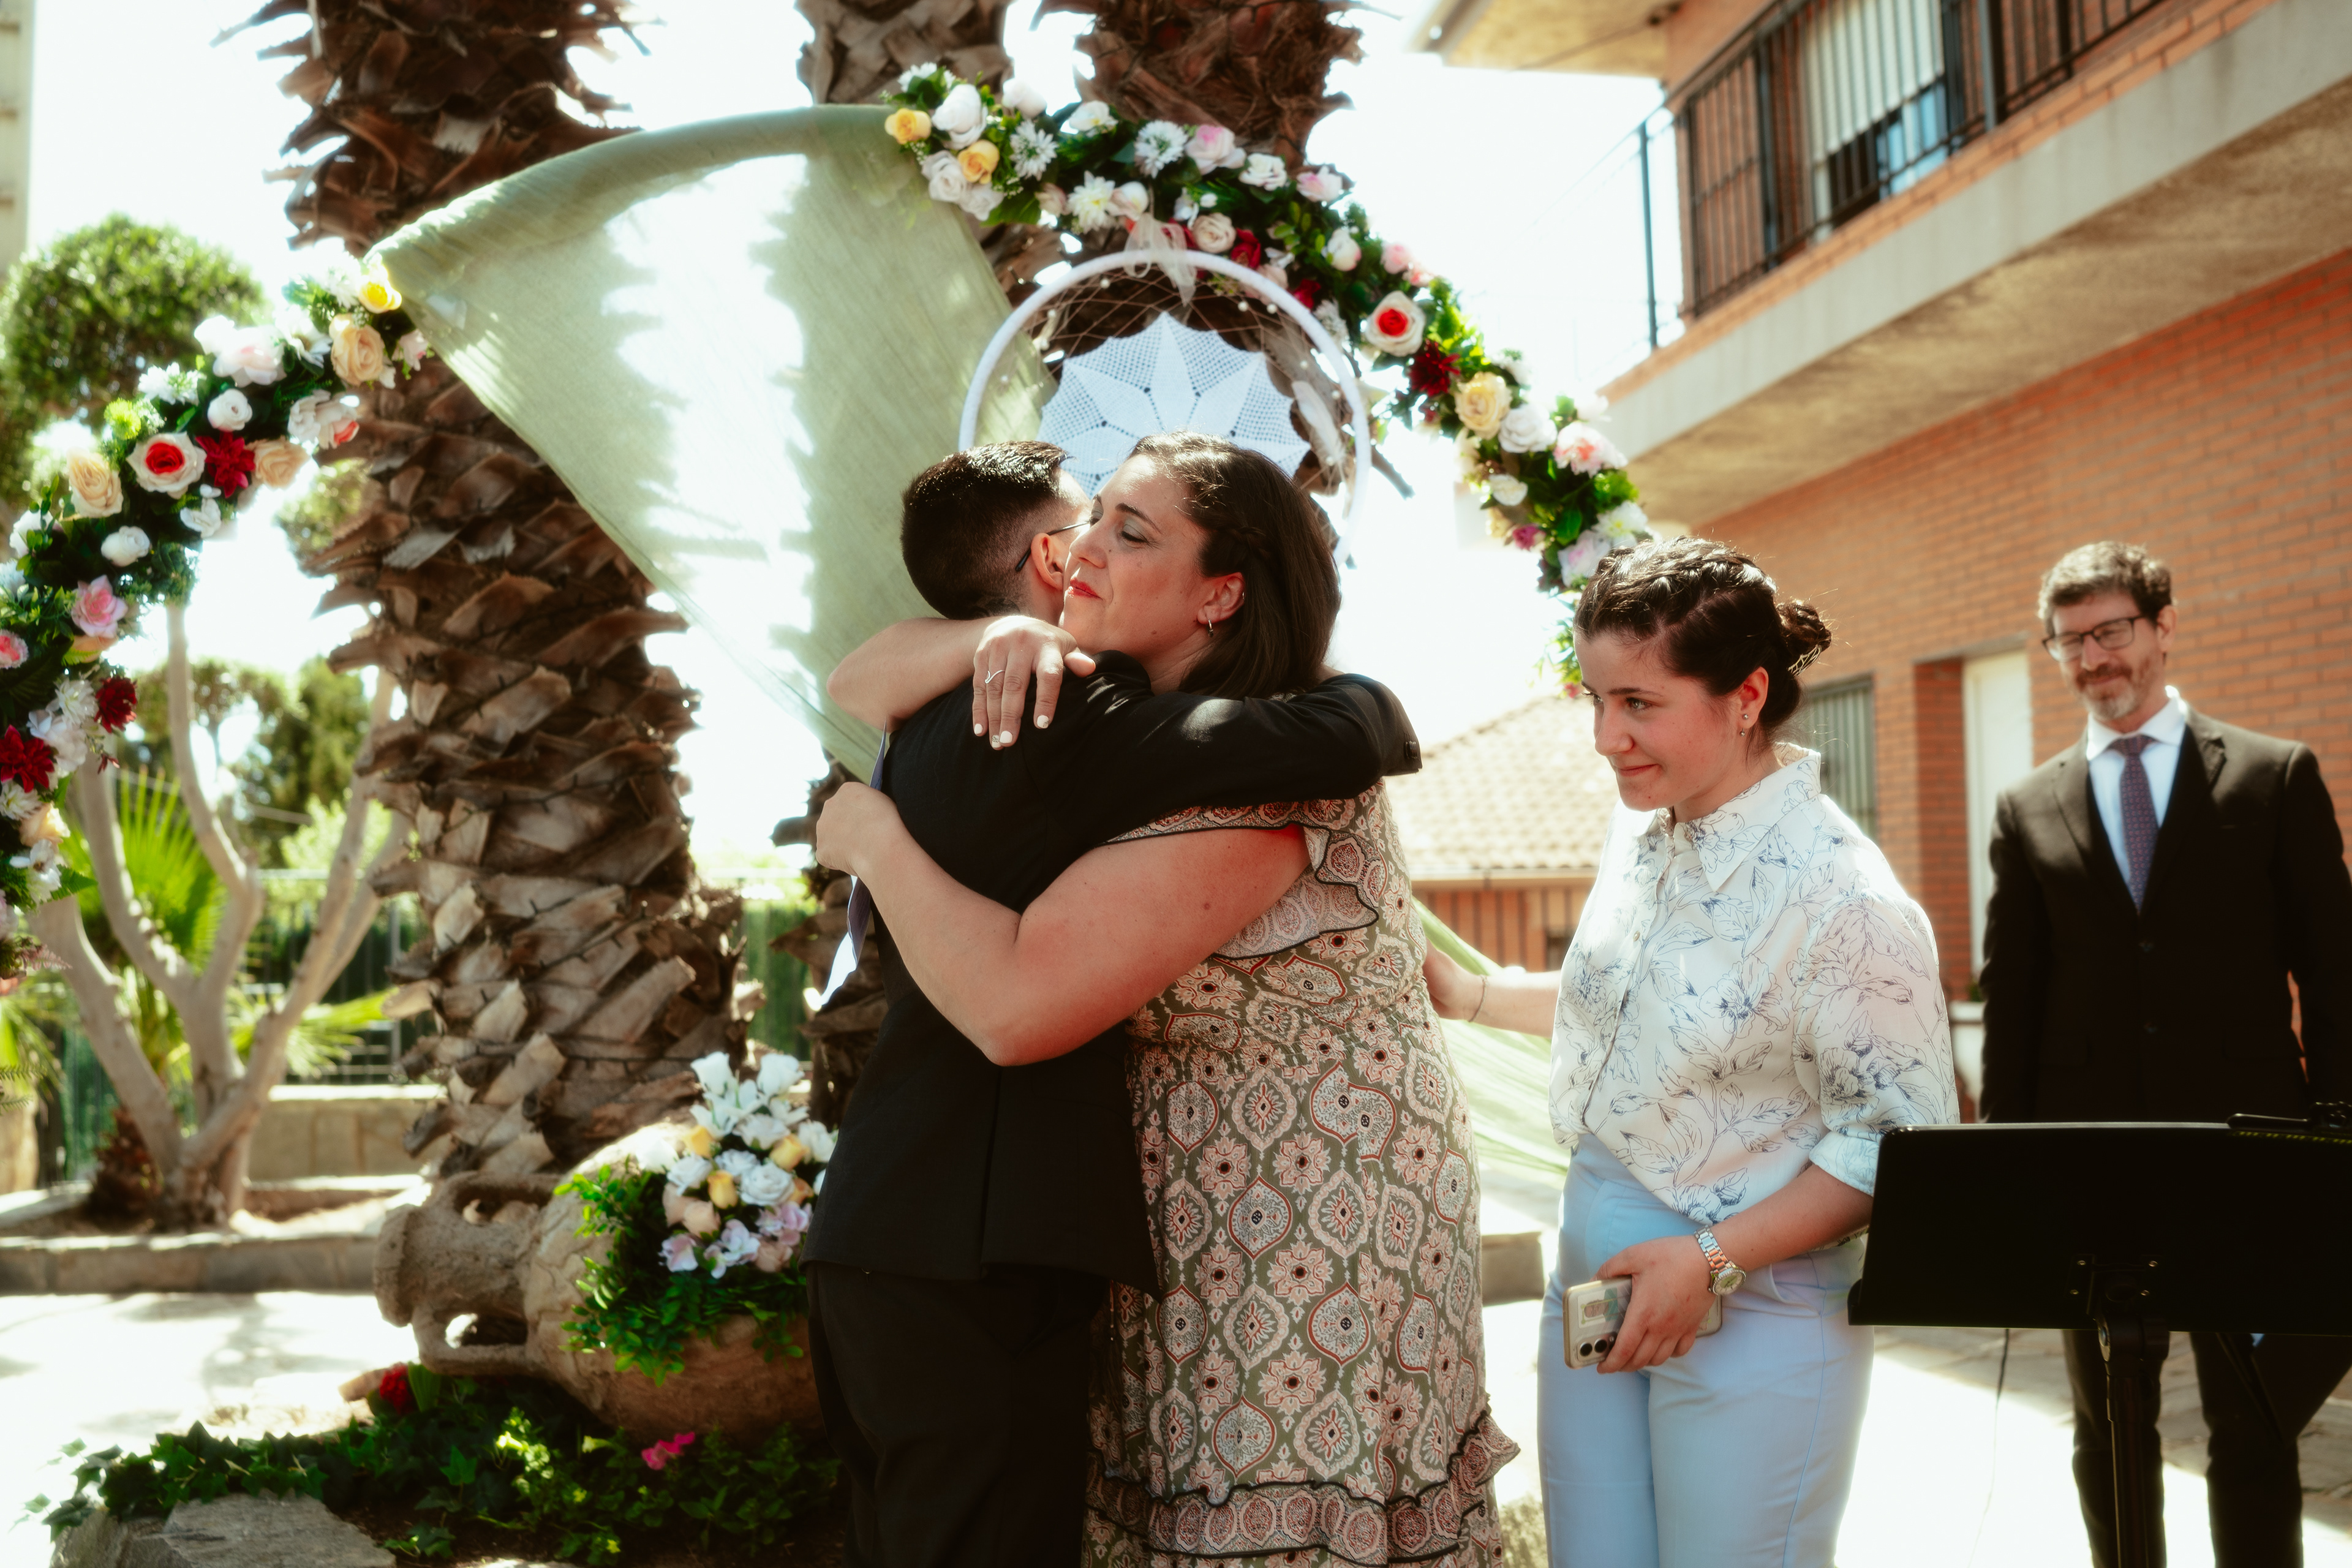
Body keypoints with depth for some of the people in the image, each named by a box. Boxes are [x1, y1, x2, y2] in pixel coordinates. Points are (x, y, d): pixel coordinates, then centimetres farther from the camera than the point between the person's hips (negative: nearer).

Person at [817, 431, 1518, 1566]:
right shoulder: (1123, 719, 6)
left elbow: (1015, 1003, -31)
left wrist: (872, 835, -17)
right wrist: (1003, 633, -8)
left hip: (1321, 1230, -8)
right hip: (1195, 1226, 9)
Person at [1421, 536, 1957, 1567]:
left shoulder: (1840, 898, -21)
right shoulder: (1640, 833, 2)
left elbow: (1902, 1136, -18)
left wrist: (1717, 1259, -21)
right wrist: (1470, 994, 12)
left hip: (1753, 1317, -7)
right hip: (1595, 1280, 7)